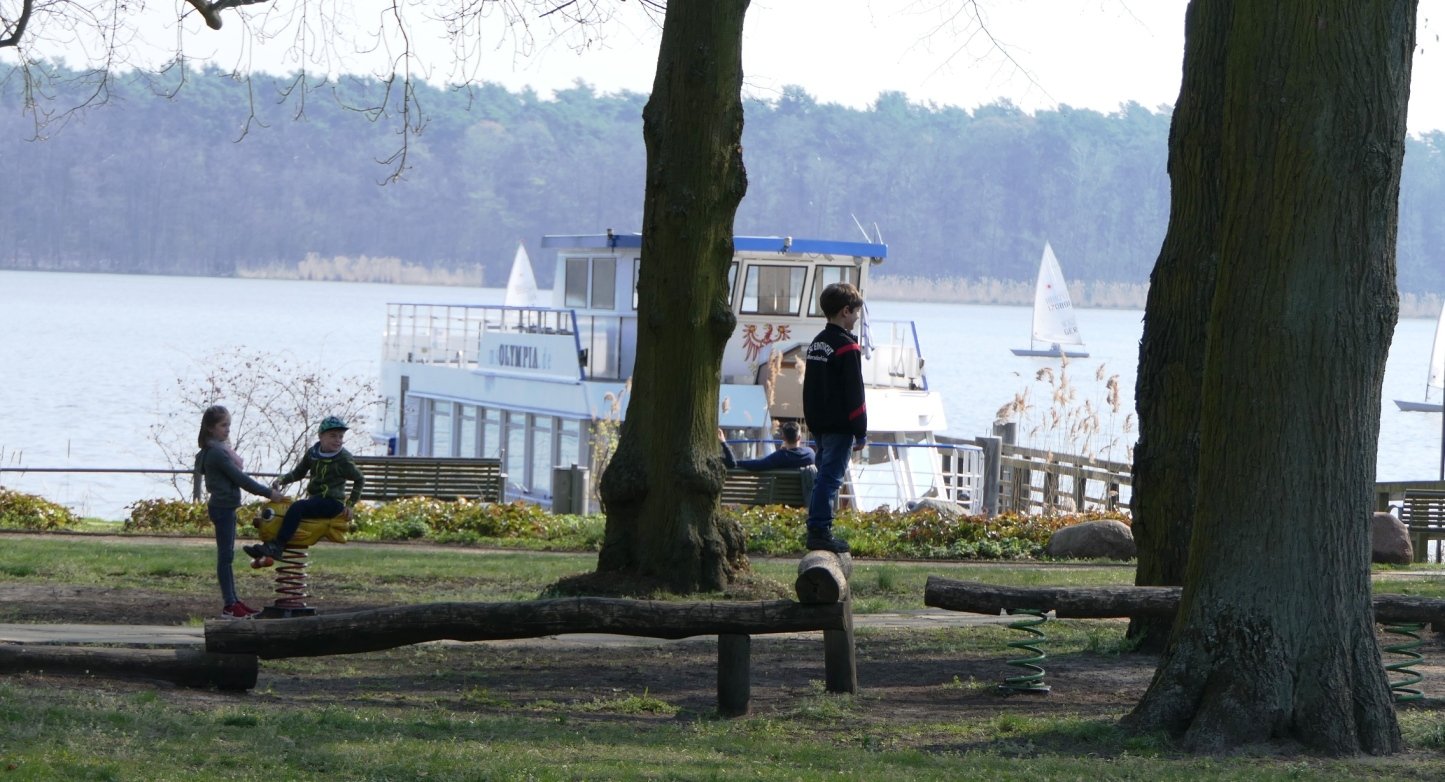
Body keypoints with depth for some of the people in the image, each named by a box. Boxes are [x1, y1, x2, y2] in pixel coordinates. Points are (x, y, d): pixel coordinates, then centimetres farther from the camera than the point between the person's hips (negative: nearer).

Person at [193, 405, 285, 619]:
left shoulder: (210, 451, 12)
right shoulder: (217, 453, -18)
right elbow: (240, 478, -18)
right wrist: (268, 493, -12)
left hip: (225, 507, 10)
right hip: (223, 507, -10)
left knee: (226, 555, 13)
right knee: (225, 555, -6)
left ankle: (233, 601, 18)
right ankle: (229, 605, -4)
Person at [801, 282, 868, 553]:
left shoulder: (816, 343, 13)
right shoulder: (847, 347, -14)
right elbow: (854, 394, -15)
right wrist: (861, 432, -10)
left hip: (818, 425, 9)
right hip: (839, 426, -9)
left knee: (824, 477, 13)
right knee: (831, 478, -7)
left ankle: (816, 531, 14)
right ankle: (820, 531, -9)